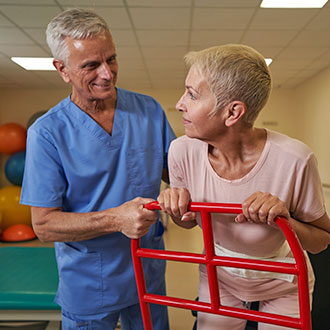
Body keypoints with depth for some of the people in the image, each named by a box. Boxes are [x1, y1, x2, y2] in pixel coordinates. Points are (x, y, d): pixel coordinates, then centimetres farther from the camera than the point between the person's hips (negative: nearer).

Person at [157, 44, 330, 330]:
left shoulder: (294, 160, -33)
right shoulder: (182, 151, -23)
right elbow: (189, 222, -5)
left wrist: (285, 221, -36)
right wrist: (177, 206, -27)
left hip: (282, 284, -2)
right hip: (219, 276, 2)